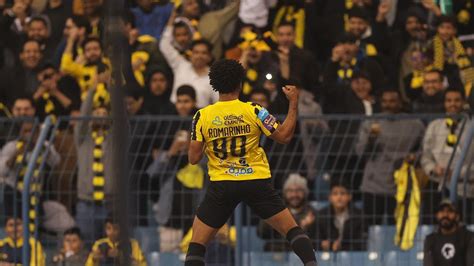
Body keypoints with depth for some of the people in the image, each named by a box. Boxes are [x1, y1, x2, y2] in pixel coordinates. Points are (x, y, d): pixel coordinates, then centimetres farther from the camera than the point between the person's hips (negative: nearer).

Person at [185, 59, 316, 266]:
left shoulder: (202, 117, -2)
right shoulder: (254, 112, -5)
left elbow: (193, 158, -2)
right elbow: (284, 136, 0)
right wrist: (293, 103, 8)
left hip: (221, 186, 0)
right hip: (256, 183, 0)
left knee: (197, 243, 6)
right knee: (292, 230, 10)